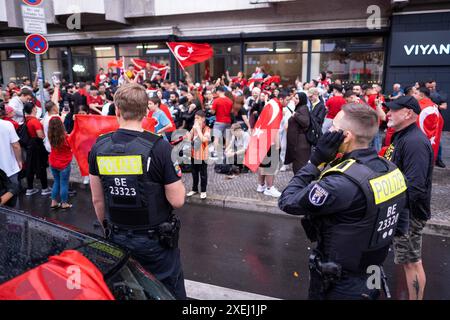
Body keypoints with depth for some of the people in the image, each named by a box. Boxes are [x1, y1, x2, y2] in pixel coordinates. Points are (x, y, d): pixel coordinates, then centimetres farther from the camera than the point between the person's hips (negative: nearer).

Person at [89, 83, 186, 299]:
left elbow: (97, 200, 3)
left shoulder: (99, 147, -6)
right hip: (155, 239, -4)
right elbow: (177, 200, -16)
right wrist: (178, 181, 4)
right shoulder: (158, 147, -19)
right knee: (170, 293, 15)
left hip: (118, 238, 4)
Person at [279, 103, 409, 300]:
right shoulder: (392, 170, -6)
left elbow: (287, 202, -22)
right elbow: (400, 224, 6)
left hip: (339, 287, -7)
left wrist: (316, 160, -20)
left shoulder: (341, 183, -32)